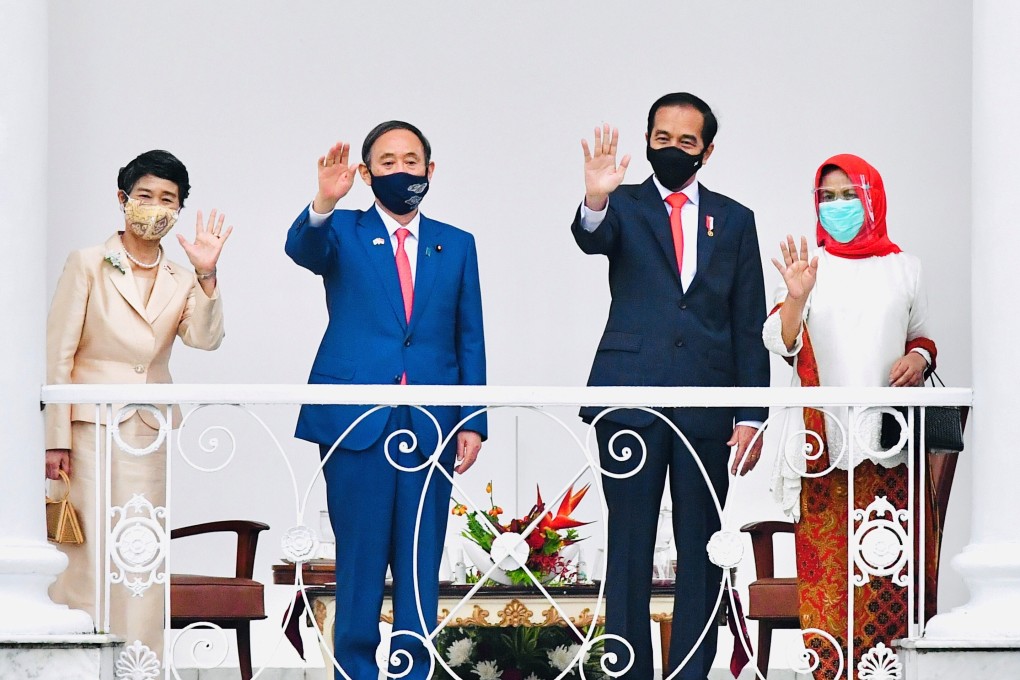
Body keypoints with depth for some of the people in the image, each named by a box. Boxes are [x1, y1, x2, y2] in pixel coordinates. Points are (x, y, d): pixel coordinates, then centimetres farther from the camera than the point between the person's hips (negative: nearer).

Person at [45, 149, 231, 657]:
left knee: (142, 559, 3)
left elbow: (204, 338, -5)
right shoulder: (88, 265, 1)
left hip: (151, 432, 4)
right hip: (91, 426, -4)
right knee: (90, 555, -6)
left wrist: (206, 276, -20)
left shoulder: (181, 280, 12)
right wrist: (56, 439, -10)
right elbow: (59, 354, -3)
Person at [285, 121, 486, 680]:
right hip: (357, 423, -2)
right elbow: (301, 249, -18)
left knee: (420, 566, 3)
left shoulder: (456, 245, 13)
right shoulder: (342, 234, 6)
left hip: (430, 426, 2)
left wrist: (473, 422, 3)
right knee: (360, 561, -2)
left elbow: (469, 340, 12)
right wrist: (323, 205, -39)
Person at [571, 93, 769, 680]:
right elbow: (593, 239, -18)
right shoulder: (625, 207, 6)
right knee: (629, 548, 0)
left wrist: (751, 416, 1)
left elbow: (750, 326, 8)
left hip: (706, 407, 2)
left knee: (702, 553, 4)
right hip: (631, 400, -2)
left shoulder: (734, 220, 11)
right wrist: (595, 200, -42)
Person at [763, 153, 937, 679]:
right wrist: (796, 297, -20)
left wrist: (919, 357, -1)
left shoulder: (903, 269, 11)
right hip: (826, 438, -1)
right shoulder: (809, 266, 7)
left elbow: (923, 336, 21)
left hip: (889, 438, 1)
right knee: (827, 561, -6)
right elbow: (780, 343, -2)